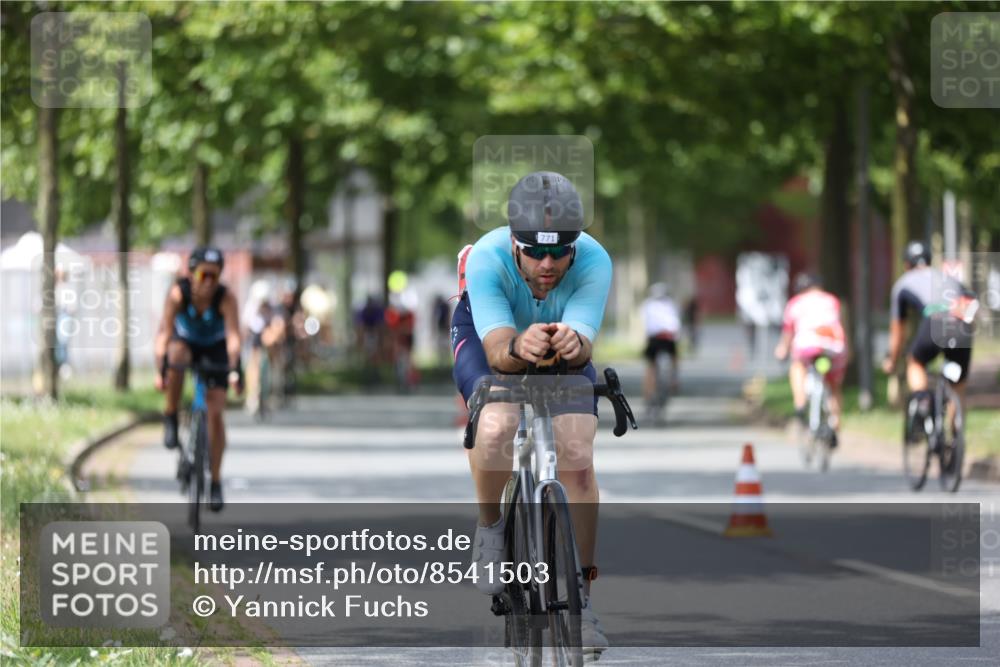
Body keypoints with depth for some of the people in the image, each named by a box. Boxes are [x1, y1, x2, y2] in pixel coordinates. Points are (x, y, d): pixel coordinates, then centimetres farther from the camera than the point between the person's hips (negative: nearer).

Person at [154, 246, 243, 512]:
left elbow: (233, 337, -39)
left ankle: (215, 482, -2)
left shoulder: (226, 298, -31)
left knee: (215, 412, -12)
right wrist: (161, 370, -48)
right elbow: (164, 332, -36)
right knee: (176, 354, -38)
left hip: (215, 349, 0)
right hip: (186, 341, 0)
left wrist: (234, 371, -54)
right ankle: (171, 419, -20)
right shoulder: (178, 293, -30)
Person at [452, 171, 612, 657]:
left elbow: (585, 346, -43)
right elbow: (497, 351, -45)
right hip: (487, 336, -2)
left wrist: (573, 343, -67)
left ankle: (580, 599, -1)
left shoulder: (593, 262, -34)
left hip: (565, 347, 2)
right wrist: (518, 348, -68)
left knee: (578, 460, -15)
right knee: (496, 425, -32)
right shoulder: (487, 259, -37)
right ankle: (489, 526, -3)